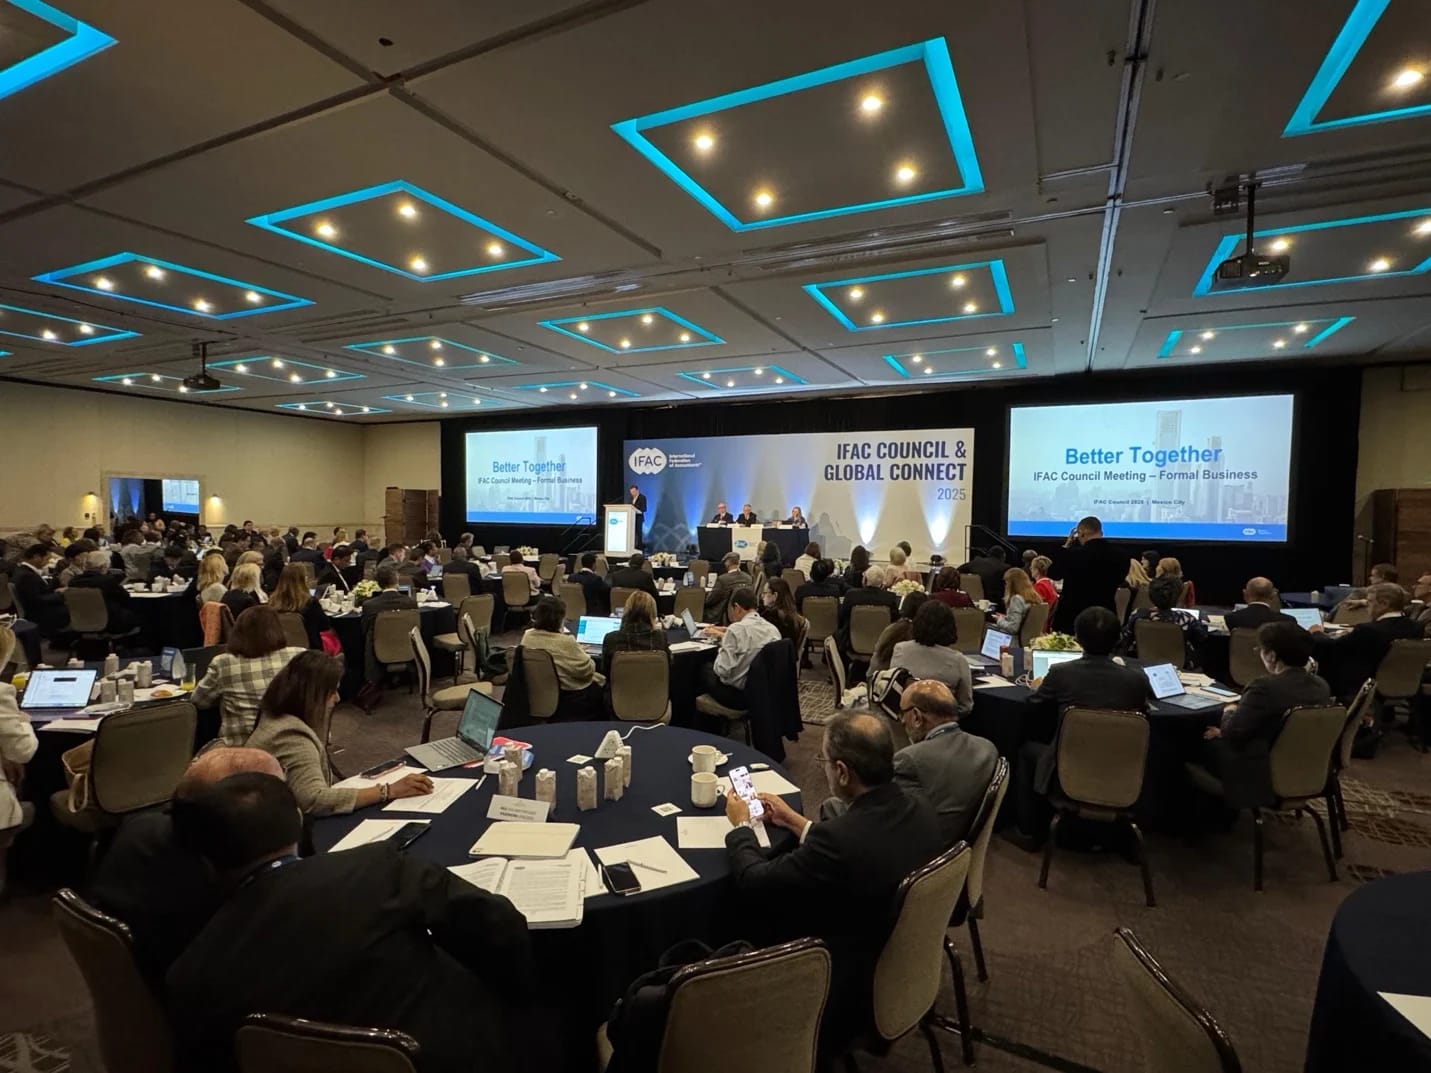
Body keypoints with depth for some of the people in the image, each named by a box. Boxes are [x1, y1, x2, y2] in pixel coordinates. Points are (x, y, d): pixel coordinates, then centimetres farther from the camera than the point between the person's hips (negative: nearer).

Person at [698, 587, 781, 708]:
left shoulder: (736, 629, -21)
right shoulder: (773, 629, -2)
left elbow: (723, 670, -21)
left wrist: (720, 650, -2)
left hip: (737, 695, -7)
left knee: (703, 667, 19)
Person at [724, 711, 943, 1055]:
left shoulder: (840, 838, -35)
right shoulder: (920, 809, -12)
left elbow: (754, 883, -21)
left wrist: (741, 825, -3)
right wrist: (794, 821, 11)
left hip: (847, 994, -7)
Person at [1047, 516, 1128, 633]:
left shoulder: (1073, 554, -16)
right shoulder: (1120, 557, -3)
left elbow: (1052, 574, 1)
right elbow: (1119, 581, 13)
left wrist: (1066, 546, 5)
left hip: (1071, 617, -4)